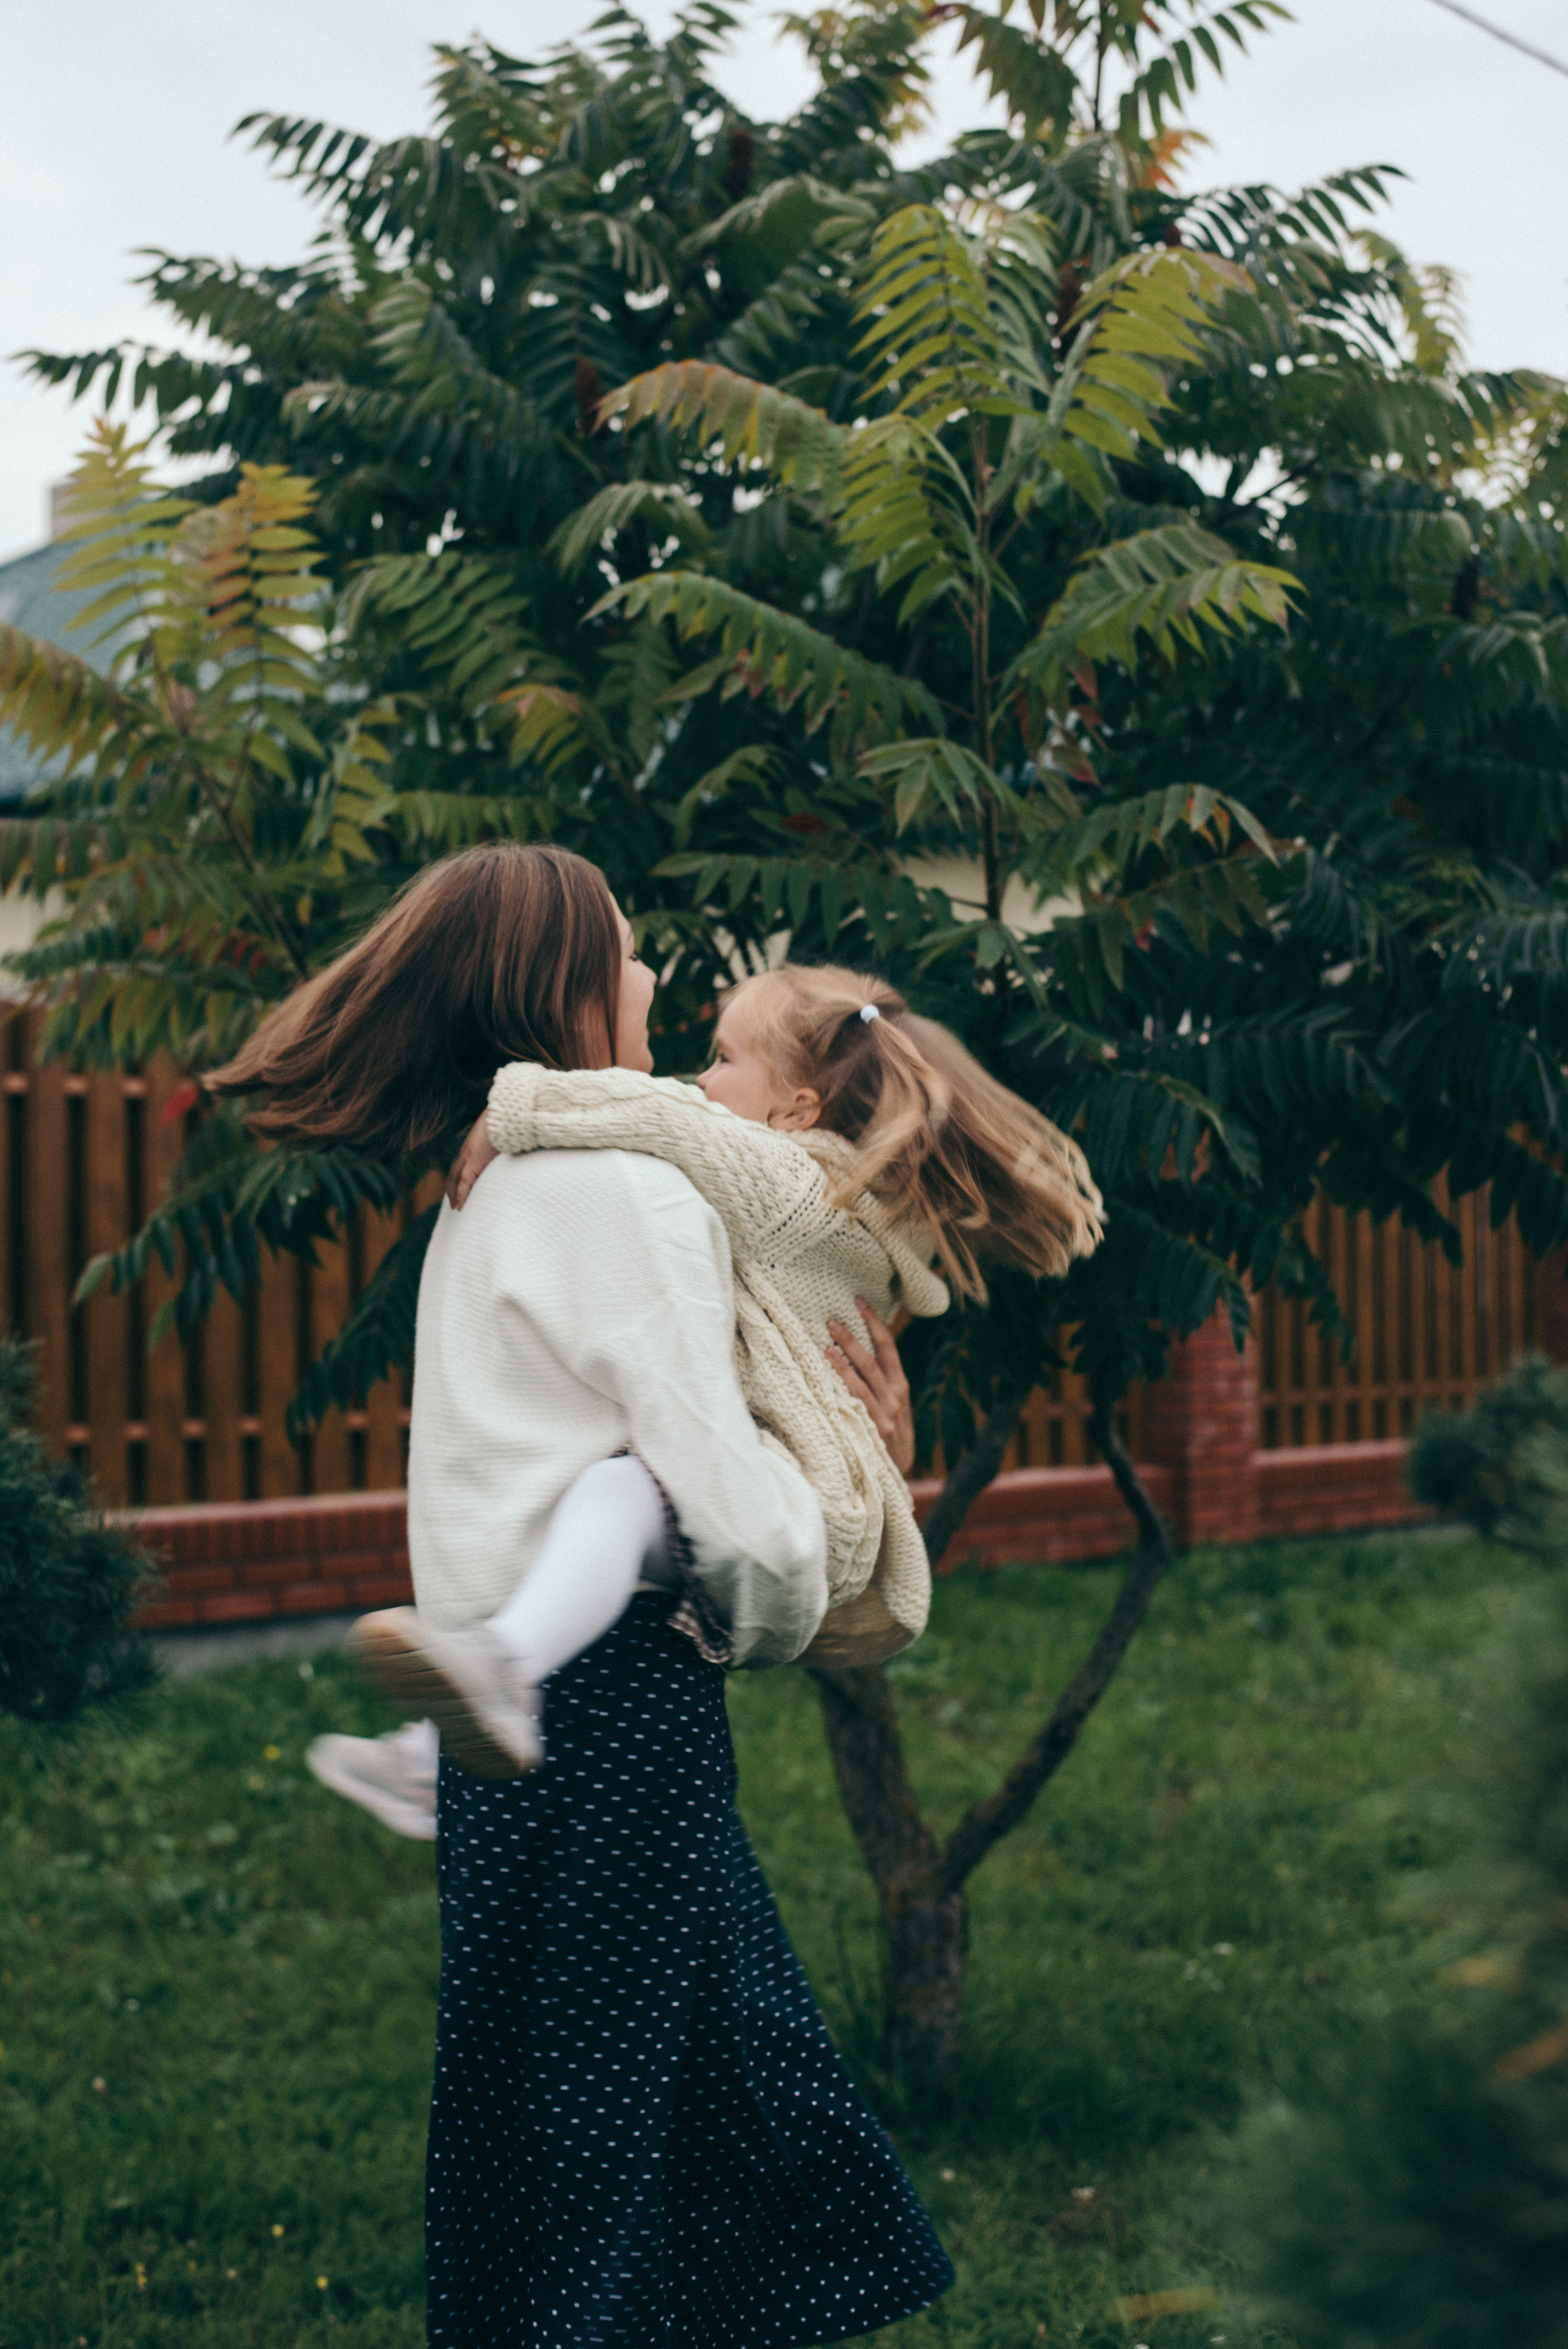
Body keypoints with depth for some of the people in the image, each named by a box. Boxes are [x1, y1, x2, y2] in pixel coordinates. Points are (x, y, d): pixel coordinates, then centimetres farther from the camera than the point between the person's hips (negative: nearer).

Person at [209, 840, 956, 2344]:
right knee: (590, 2113, 1)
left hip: (521, 1696, 9)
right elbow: (726, 1492, -20)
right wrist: (782, 1616, -1)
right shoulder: (629, 1192, -15)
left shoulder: (496, 1188, 14)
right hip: (611, 1703, -9)